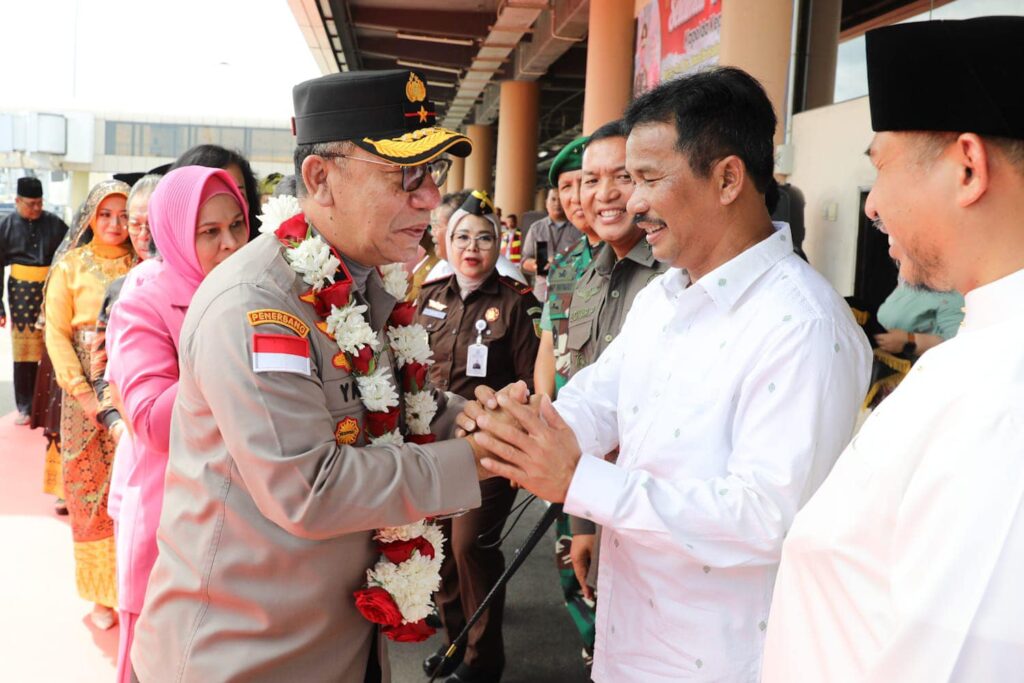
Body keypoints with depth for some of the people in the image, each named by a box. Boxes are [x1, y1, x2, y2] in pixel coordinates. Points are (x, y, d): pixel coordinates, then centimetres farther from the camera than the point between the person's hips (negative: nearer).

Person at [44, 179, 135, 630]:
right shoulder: (71, 266, 4)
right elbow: (57, 333, 0)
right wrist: (82, 392, -7)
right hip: (87, 393, 0)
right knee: (90, 488, 5)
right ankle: (102, 592, 17)